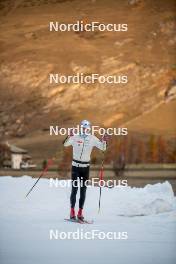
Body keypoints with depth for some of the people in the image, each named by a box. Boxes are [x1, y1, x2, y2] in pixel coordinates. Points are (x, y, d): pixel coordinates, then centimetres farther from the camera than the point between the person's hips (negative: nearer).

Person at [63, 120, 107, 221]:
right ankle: (72, 211, -1)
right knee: (74, 189, -6)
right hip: (76, 166, -2)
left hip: (86, 167, 2)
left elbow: (103, 148, 0)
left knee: (83, 190, 4)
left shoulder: (92, 139, 0)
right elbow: (65, 144, -18)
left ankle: (80, 212, 8)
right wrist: (69, 137, -36)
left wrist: (104, 141, -19)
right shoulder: (75, 137, -5)